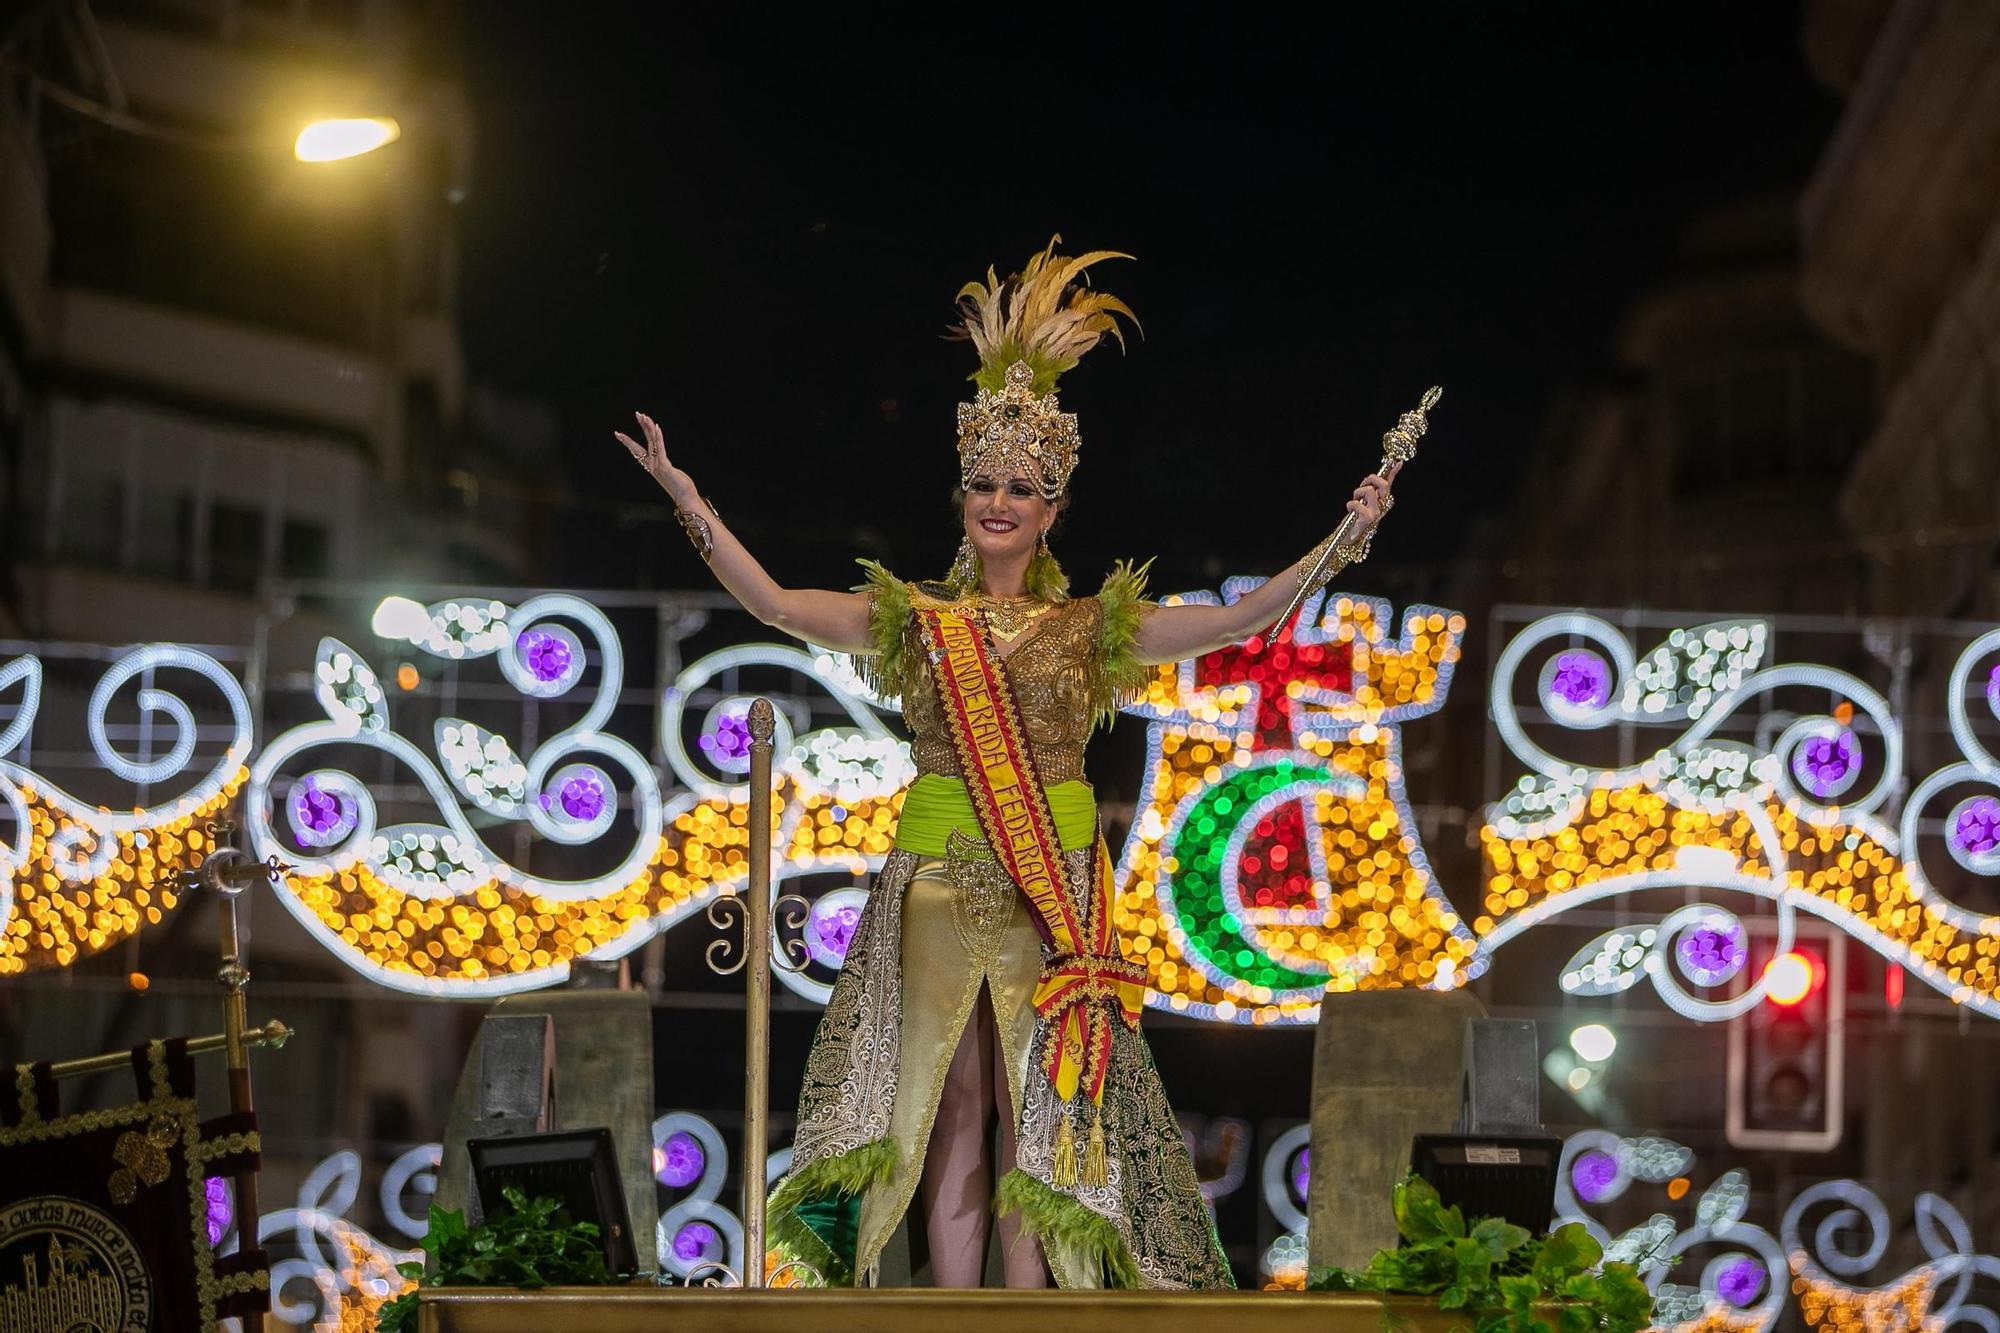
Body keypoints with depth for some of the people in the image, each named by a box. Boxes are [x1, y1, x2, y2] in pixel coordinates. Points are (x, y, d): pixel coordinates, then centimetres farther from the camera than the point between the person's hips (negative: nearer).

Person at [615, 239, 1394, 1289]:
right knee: (949, 1122, 1)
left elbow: (1237, 620, -1)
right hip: (938, 886, 0)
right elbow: (774, 604, -1)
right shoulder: (916, 619, 7)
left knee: (1039, 1123, 0)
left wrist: (1345, 540, -10)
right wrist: (690, 503, -7)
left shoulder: (1094, 625, 6)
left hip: (1052, 896, 0)